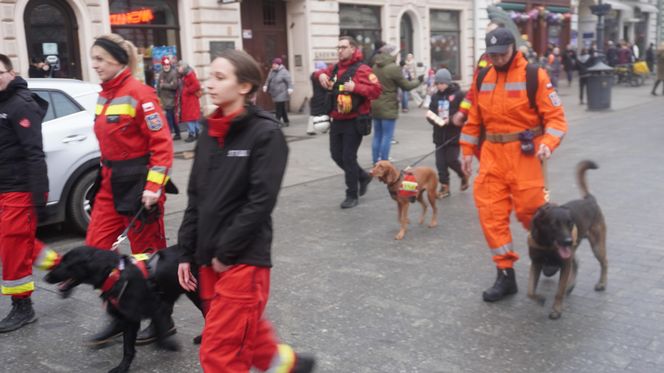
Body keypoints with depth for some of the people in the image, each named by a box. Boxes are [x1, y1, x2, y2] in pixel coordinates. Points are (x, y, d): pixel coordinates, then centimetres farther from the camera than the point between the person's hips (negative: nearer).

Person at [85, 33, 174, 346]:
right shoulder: (104, 95, 10)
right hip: (111, 183, 8)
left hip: (139, 182, -8)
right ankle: (118, 317, 19)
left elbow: (162, 143, -17)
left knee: (148, 255, 3)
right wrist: (105, 173, 17)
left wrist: (153, 186, -21)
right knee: (96, 248, 5)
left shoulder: (139, 93, -14)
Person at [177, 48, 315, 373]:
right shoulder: (209, 131, 9)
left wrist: (227, 252, -14)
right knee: (241, 332, 20)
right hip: (208, 256, 7)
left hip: (244, 258, -7)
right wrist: (187, 253, 8)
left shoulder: (266, 133, -11)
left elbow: (261, 201, -16)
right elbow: (196, 197, 12)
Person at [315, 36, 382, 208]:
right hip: (337, 121, 8)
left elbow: (376, 90, -18)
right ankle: (363, 176, 35)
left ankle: (352, 195, 11)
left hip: (354, 122, -7)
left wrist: (355, 87, -27)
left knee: (348, 158, -3)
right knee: (337, 155, 13)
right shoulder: (335, 68, 10)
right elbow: (320, 73, 29)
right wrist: (321, 74, 5)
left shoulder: (362, 69, -11)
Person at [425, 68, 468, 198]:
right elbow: (431, 112, 12)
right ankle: (444, 186, 14)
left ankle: (463, 176, 25)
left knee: (451, 160, -4)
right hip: (440, 135, 5)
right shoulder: (435, 96, 8)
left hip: (454, 135, -5)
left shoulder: (458, 95, -8)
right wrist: (432, 117, -11)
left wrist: (450, 120, -23)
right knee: (440, 162, 3)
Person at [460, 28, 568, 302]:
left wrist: (548, 143, -25)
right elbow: (474, 118, 17)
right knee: (491, 213, 0)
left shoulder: (533, 75, -7)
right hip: (492, 155, 5)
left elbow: (555, 115, -9)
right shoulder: (482, 78, 9)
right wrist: (468, 150, 15)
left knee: (530, 210, 2)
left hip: (525, 153, -4)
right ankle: (505, 274, 11)